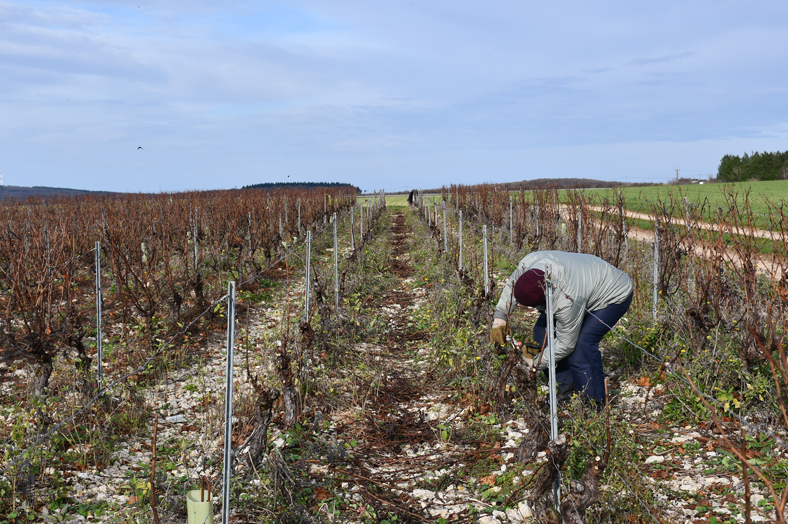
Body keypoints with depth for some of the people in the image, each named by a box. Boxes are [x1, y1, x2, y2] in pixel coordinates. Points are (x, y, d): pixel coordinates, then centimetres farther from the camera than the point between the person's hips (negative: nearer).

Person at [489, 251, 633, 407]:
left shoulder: (567, 302, -43)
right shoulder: (530, 263, -26)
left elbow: (565, 345, -28)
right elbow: (511, 287, -3)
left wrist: (534, 363, -18)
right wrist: (499, 319, -9)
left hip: (615, 295, -9)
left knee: (581, 344, -26)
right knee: (543, 329, -1)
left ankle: (594, 403, -9)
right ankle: (565, 389, 10)